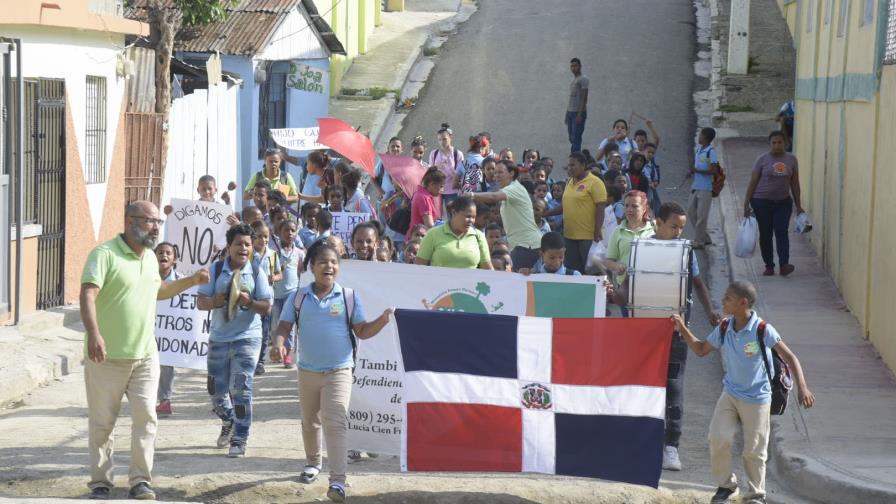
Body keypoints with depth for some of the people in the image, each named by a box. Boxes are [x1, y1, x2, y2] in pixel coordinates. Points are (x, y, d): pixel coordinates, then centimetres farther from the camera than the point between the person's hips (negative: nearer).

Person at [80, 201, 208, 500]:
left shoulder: (151, 257, 12)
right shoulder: (105, 254, -12)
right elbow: (88, 295, -24)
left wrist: (191, 281, 22)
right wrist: (93, 333, -39)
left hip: (145, 355, 5)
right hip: (107, 356, -5)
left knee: (146, 416, -2)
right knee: (101, 422, 4)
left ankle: (140, 480, 6)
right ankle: (100, 482, 14)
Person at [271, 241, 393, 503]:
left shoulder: (349, 297, -3)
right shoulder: (298, 298, 0)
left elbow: (362, 331, 0)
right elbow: (284, 326, -1)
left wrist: (382, 320, -18)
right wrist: (278, 343, -22)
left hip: (339, 371, -3)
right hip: (307, 370, 3)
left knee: (335, 422, -18)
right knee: (310, 422, 22)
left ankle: (338, 481, -24)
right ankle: (313, 462, 48)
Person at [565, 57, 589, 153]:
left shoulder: (583, 79, -7)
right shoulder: (573, 79, 18)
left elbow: (584, 98, -14)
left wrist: (580, 114, -20)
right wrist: (567, 114, 18)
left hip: (578, 113, -8)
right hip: (570, 112, 8)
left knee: (576, 138, -12)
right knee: (571, 138, 9)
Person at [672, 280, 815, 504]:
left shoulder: (763, 330, -19)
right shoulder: (724, 329, -4)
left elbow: (790, 358, -18)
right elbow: (701, 350, 11)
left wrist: (802, 388, -28)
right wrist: (683, 329, -2)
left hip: (756, 398, -4)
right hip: (730, 393, 4)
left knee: (754, 450, 3)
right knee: (718, 437, -12)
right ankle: (726, 485, 9)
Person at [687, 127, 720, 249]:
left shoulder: (711, 152, -12)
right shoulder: (697, 149, 13)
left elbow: (714, 170, -17)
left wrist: (697, 170, -18)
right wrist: (692, 171, 3)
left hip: (705, 188, -9)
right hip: (695, 187, 9)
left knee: (701, 216, -5)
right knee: (691, 212, 10)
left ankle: (699, 241, 1)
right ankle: (705, 238, 19)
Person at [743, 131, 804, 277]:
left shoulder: (791, 160, 4)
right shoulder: (762, 160, -3)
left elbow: (795, 183, 10)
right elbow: (752, 182, -1)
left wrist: (798, 206, 11)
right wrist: (746, 204, -5)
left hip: (783, 202, 1)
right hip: (763, 201, -1)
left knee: (781, 232, -12)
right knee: (766, 234, 3)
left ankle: (784, 265, -20)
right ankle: (769, 266, 13)